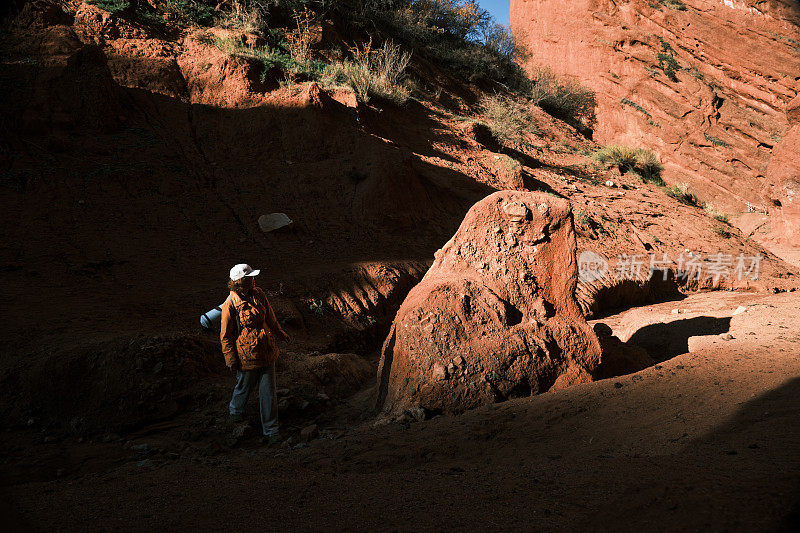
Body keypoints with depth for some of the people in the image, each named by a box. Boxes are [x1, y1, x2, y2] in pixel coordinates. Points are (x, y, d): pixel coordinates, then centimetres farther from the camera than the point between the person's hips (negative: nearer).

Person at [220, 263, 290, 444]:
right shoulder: (230, 304, -18)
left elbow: (270, 316, 15)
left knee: (268, 392, 8)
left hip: (267, 352, 5)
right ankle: (235, 412, 51)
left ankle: (270, 431, 20)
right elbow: (225, 335, -11)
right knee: (244, 388, 18)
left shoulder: (258, 294, -2)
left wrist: (280, 333, 28)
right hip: (246, 355, -4)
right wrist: (231, 359, -9)